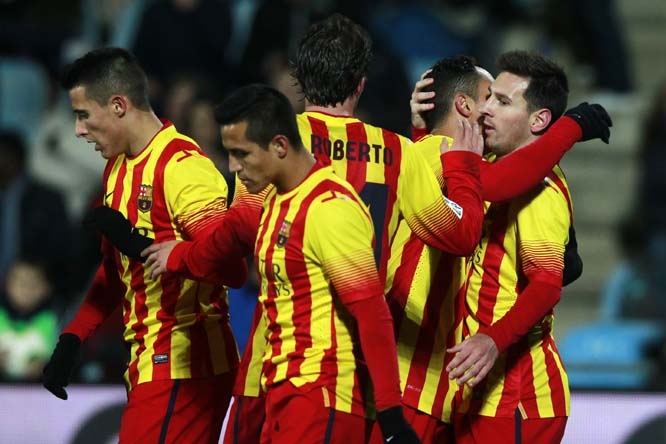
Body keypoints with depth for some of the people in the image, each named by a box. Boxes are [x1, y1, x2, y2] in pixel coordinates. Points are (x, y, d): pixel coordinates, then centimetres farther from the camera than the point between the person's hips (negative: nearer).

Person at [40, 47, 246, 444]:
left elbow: (232, 269, -25)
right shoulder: (118, 168, 16)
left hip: (183, 369, -9)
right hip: (149, 363, 9)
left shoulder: (183, 166, -15)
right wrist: (72, 340, 19)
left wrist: (140, 247, -29)